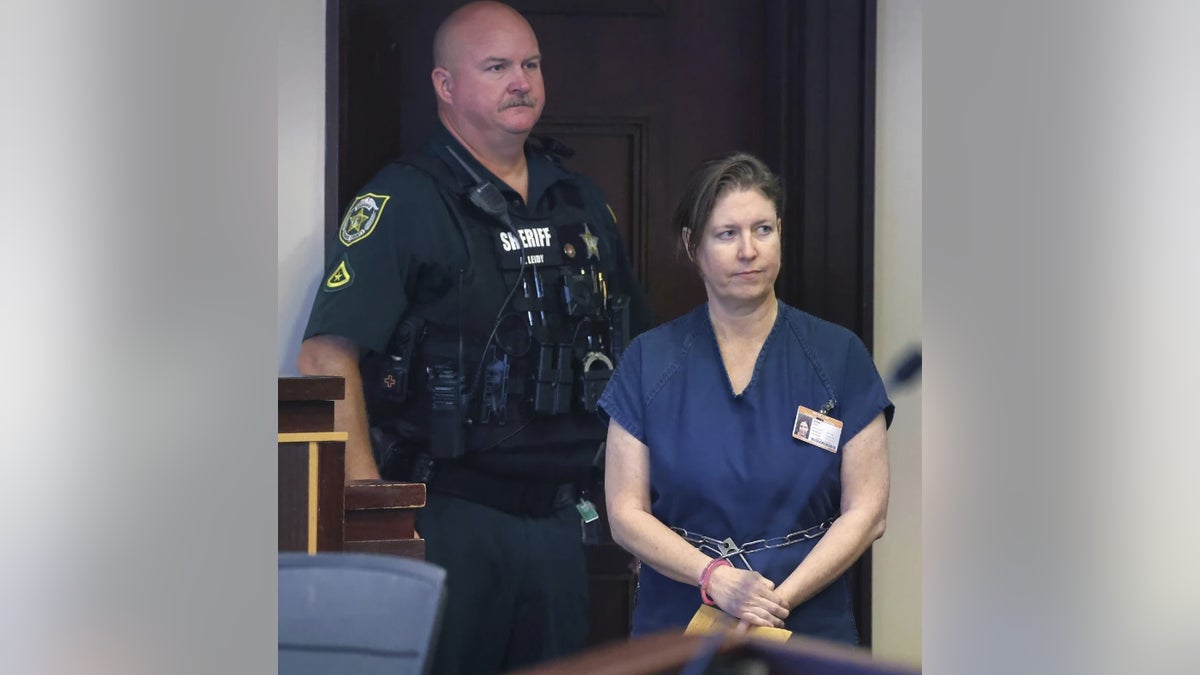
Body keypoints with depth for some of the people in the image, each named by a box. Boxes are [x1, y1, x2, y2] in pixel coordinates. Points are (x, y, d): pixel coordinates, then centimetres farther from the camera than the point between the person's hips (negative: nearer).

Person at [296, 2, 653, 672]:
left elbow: (635, 344, 22)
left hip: (558, 517, 6)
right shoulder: (404, 201, -8)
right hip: (447, 518, -6)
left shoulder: (580, 200, 13)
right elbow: (327, 355, -17)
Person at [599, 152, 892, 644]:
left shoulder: (839, 356, 0)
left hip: (811, 625, 0)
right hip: (677, 623, 0)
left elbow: (866, 510, -2)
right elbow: (626, 513, -1)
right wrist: (715, 577, -16)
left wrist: (780, 599, -14)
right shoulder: (650, 360, 2)